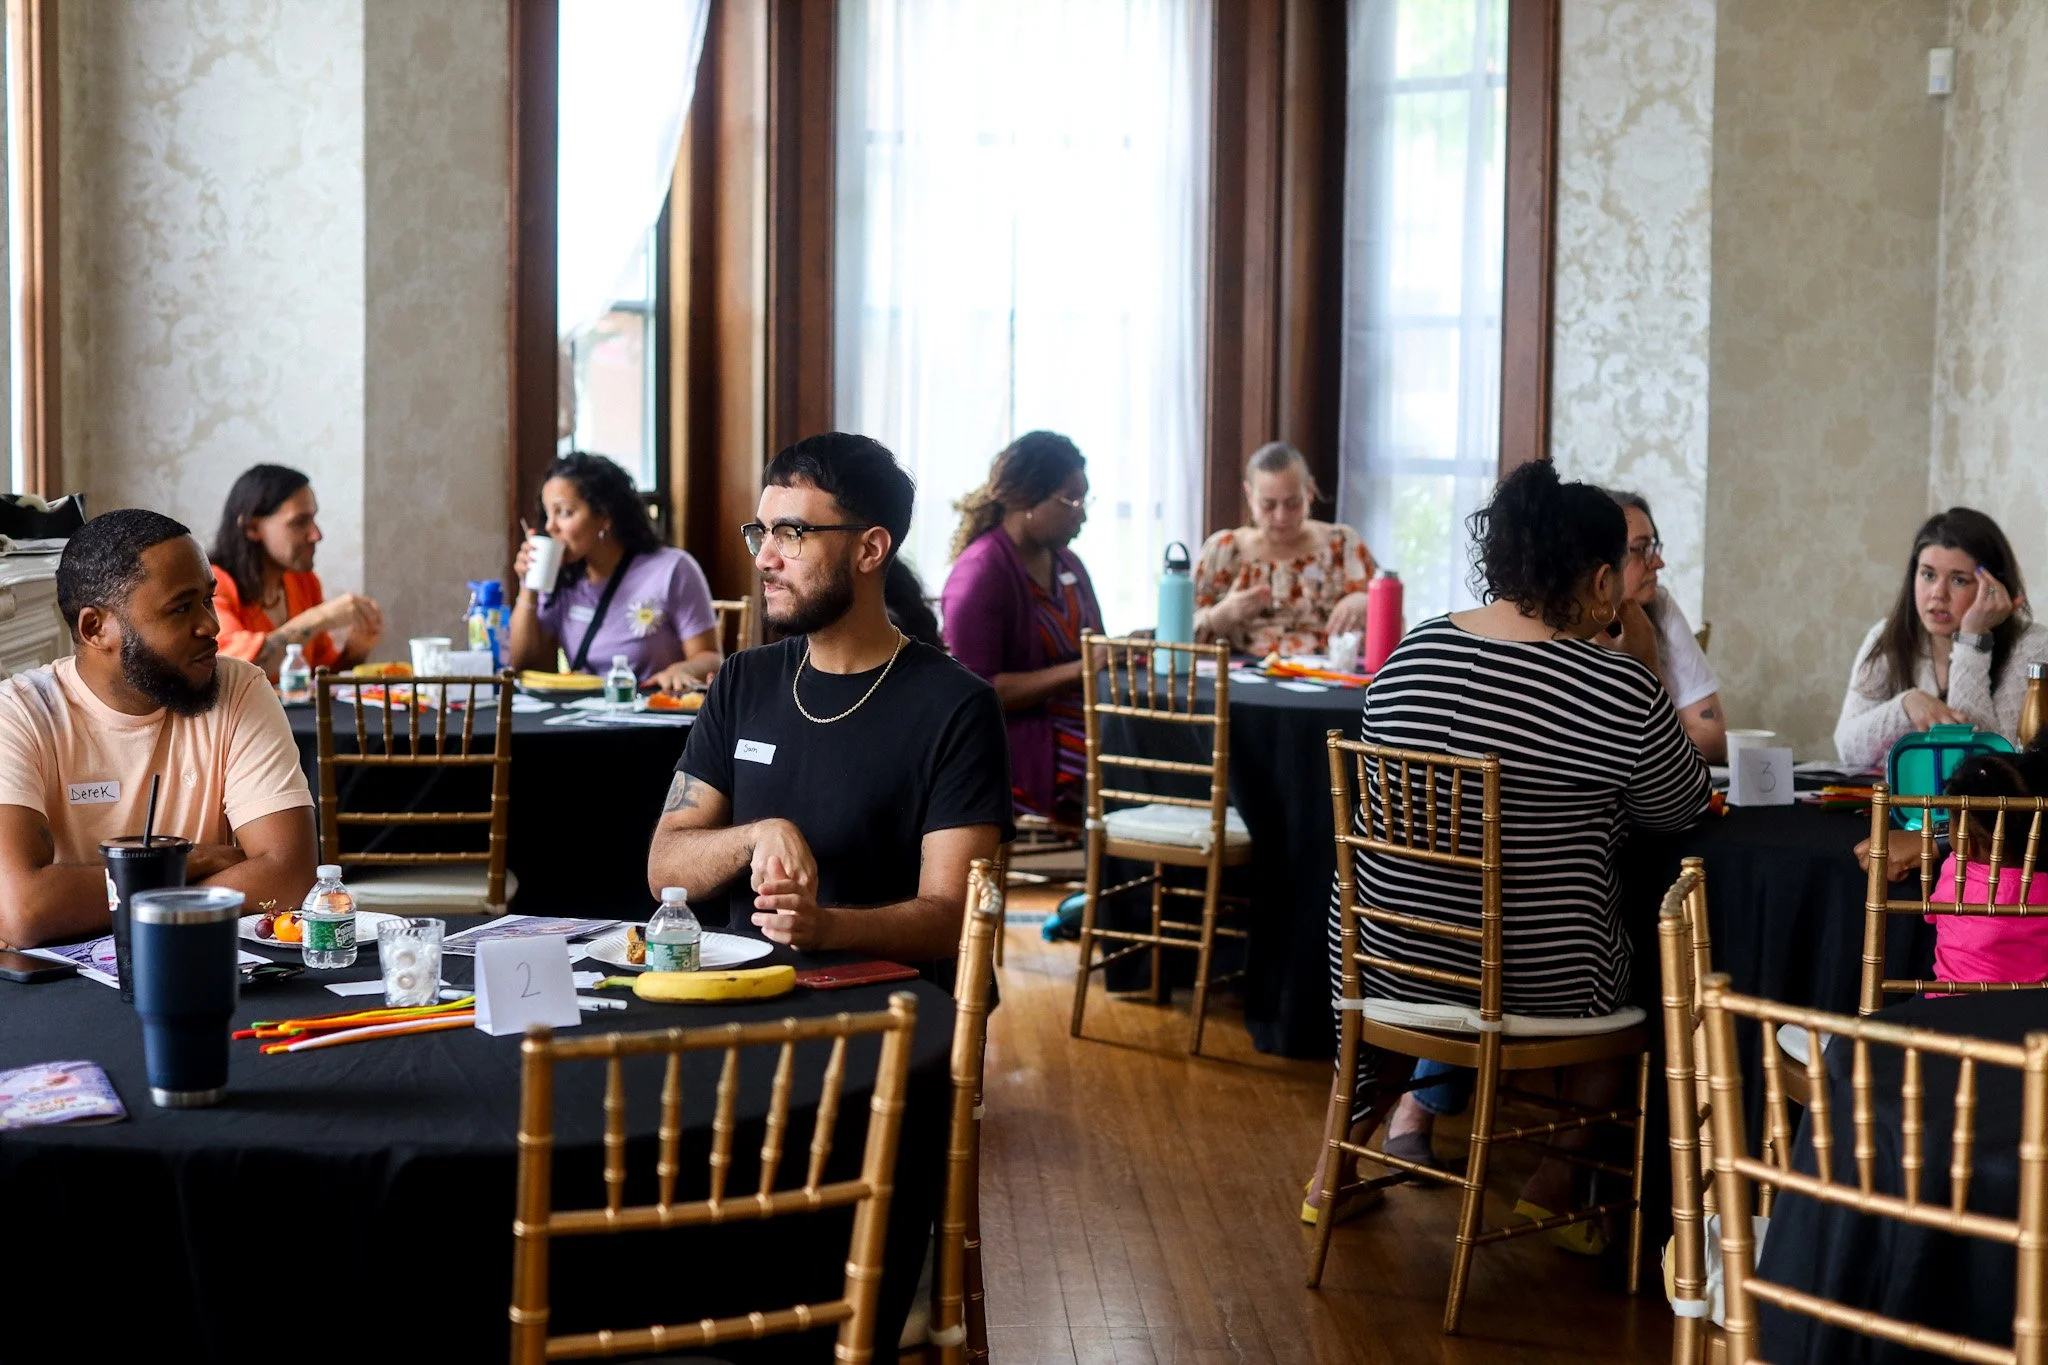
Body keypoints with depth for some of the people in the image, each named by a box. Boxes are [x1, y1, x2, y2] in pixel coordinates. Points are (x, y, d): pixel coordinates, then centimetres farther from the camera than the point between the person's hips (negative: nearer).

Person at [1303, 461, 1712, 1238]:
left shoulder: (1412, 652, -2)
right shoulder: (1620, 689, -15)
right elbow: (1680, 808, 1)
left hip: (1386, 961, 4)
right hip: (1538, 981, -4)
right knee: (1646, 966, 27)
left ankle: (1341, 1160, 37)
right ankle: (1554, 1182, 27)